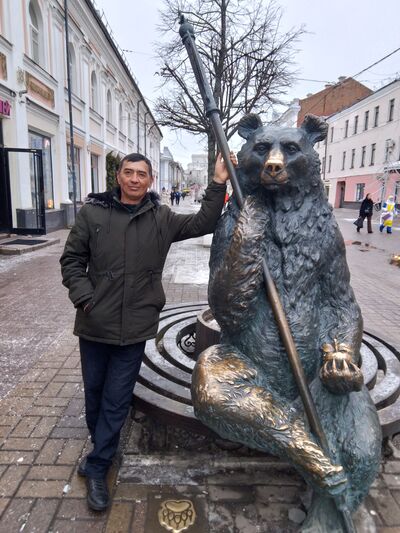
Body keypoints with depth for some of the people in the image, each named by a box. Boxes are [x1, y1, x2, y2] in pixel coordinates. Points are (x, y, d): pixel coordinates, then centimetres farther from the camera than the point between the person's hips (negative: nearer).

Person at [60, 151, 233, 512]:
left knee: (117, 401, 9)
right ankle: (102, 447, 47)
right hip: (94, 325, 1)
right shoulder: (93, 212, -1)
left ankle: (97, 467, 28)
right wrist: (84, 297, -9)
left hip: (135, 329, -1)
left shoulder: (162, 218, 1)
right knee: (94, 393, 19)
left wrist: (218, 184, -9)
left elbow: (202, 224, -1)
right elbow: (72, 259, 3)